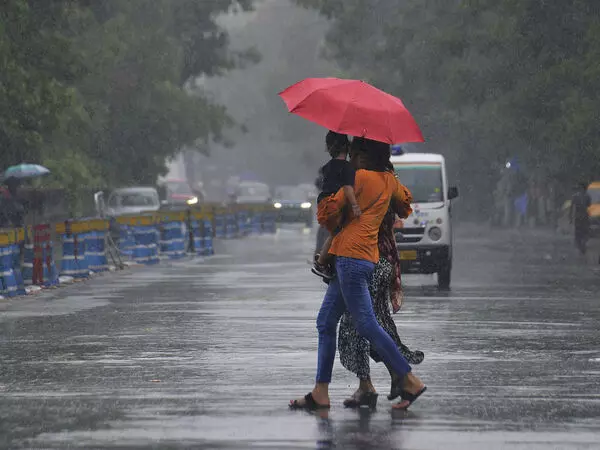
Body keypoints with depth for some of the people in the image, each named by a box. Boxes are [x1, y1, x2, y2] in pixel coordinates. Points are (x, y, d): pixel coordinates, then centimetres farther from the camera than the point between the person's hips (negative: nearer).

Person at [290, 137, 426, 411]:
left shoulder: (361, 177, -9)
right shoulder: (389, 181, 14)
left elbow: (327, 213, -7)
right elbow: (404, 206, 34)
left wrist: (336, 225, 14)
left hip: (351, 255, -9)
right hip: (368, 256, 9)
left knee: (366, 324, -8)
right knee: (326, 322, 10)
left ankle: (410, 381, -7)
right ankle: (320, 393, 8)